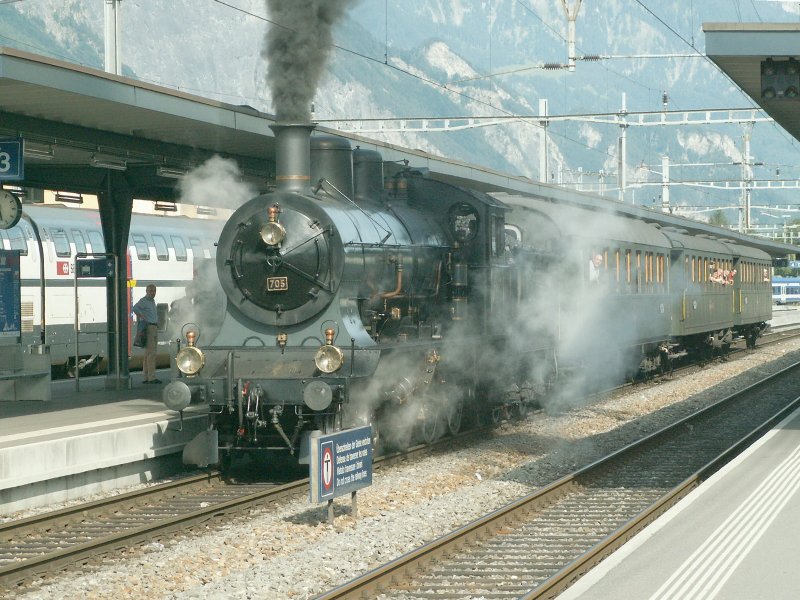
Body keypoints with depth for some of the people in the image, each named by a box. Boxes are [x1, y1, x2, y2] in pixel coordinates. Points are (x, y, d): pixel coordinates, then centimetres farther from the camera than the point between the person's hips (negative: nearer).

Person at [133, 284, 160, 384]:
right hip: (148, 328, -10)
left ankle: (146, 377, 10)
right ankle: (152, 377, -18)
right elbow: (135, 308, -29)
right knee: (151, 353, -14)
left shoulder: (152, 301, 20)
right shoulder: (143, 301, -10)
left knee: (148, 354, 9)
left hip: (154, 328, 10)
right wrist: (143, 318, -22)